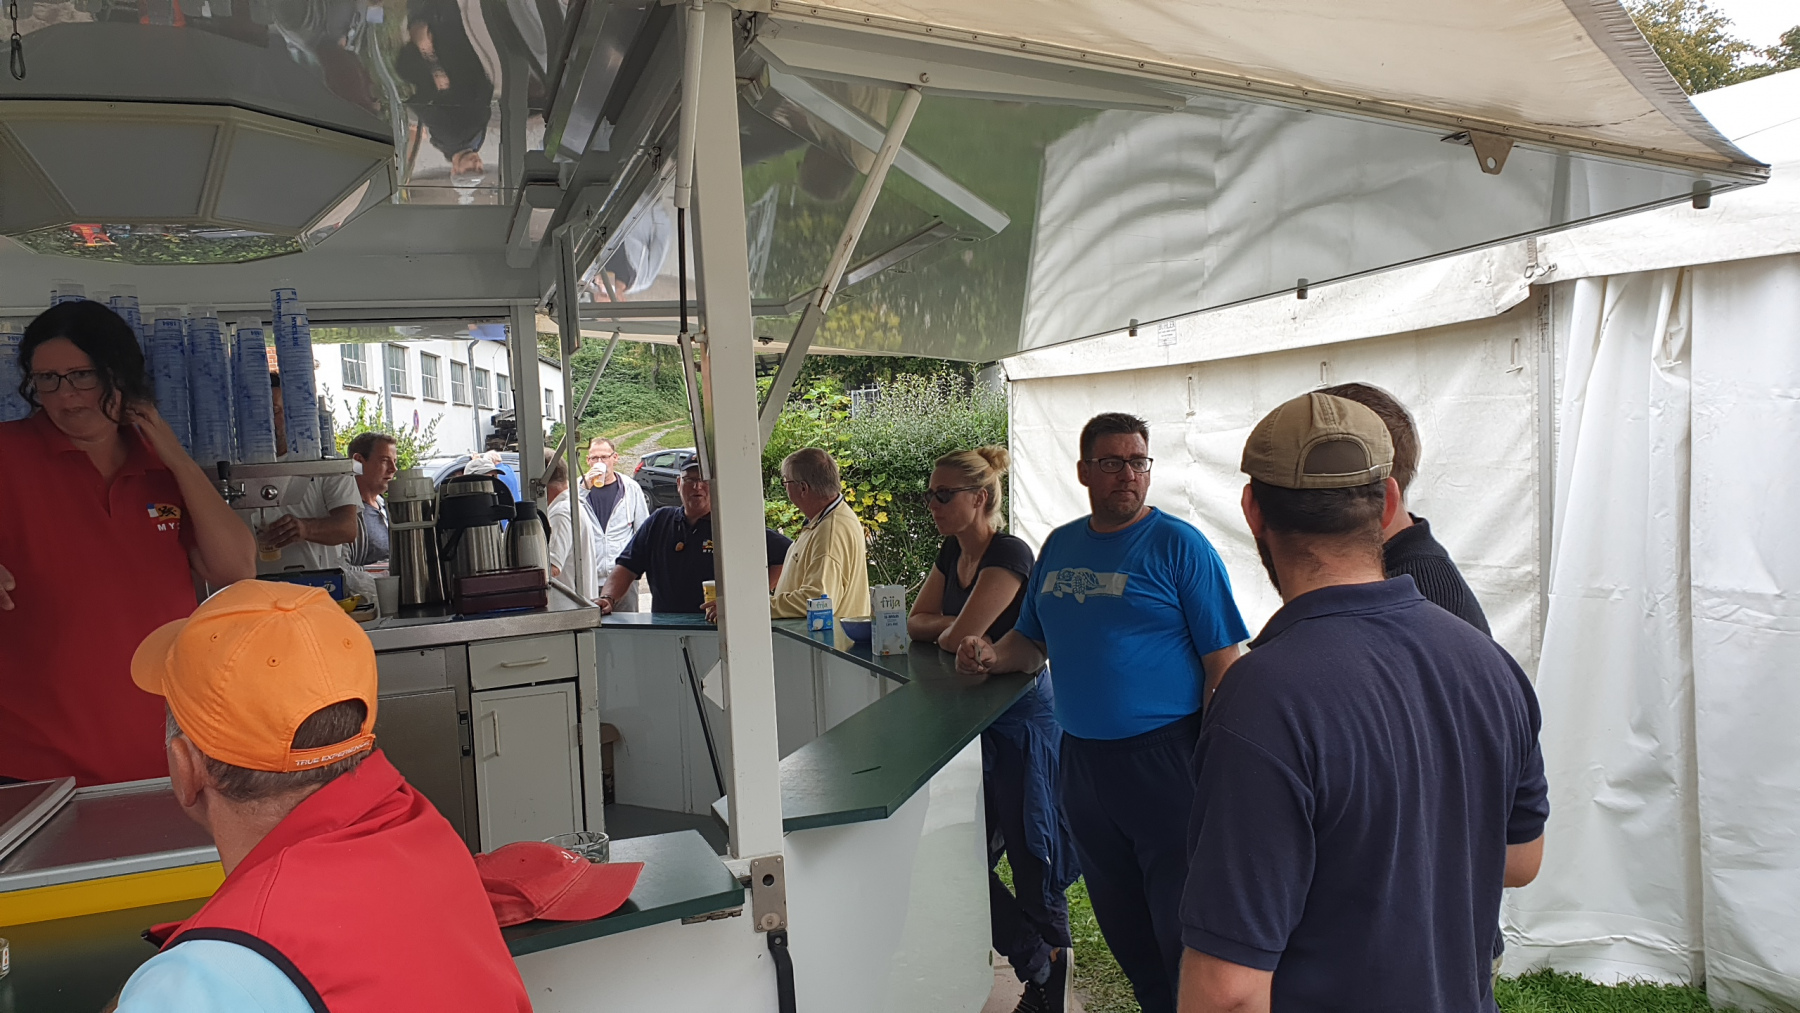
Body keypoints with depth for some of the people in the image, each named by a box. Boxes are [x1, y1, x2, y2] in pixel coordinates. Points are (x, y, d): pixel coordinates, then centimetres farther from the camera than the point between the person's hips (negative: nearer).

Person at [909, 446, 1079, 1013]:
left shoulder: (1008, 556, -21)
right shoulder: (953, 552, 6)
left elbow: (959, 638, -26)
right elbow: (918, 623, 8)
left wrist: (949, 629, -5)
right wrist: (955, 625, -10)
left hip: (1021, 722, -9)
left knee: (1031, 860, 7)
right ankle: (1041, 964, 28)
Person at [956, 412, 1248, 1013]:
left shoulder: (1178, 545, -8)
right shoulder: (1059, 546, 9)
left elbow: (1223, 660, -11)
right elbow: (1033, 641, 18)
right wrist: (993, 656, -4)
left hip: (1164, 757, -6)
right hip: (1081, 757, 6)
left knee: (1181, 927, 4)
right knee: (1119, 919, 20)